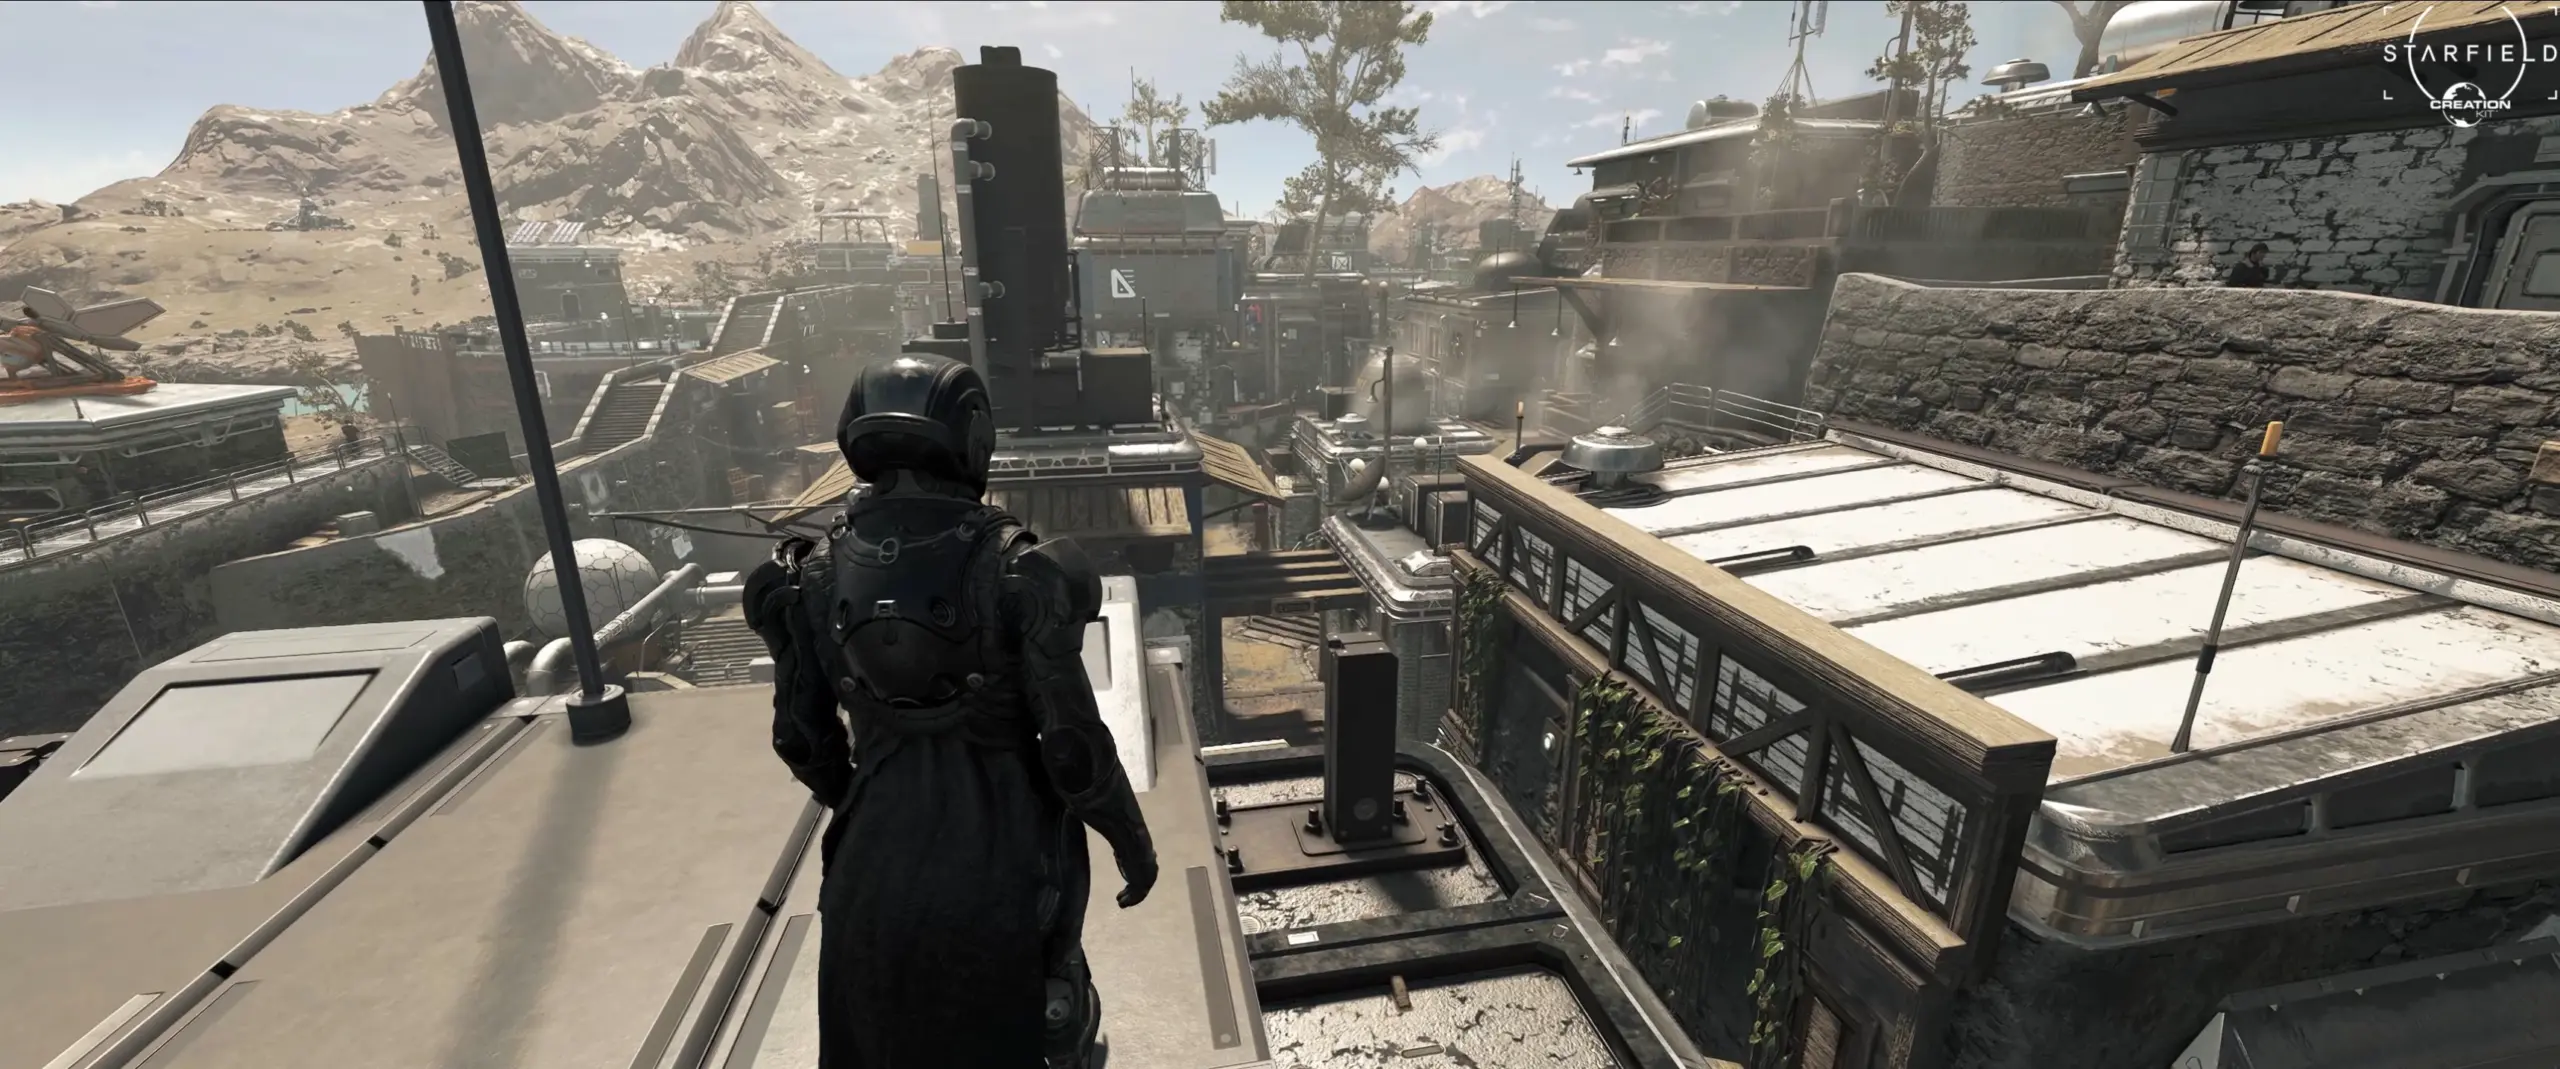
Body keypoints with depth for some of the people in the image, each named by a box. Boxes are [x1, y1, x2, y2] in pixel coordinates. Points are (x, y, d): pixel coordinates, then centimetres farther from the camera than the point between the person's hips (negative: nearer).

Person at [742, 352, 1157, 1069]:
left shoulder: (816, 576, -8)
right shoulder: (1015, 569, -22)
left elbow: (802, 736, 2)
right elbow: (1072, 738, -19)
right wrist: (1132, 840, -3)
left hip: (877, 868, 4)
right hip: (1003, 862, -3)